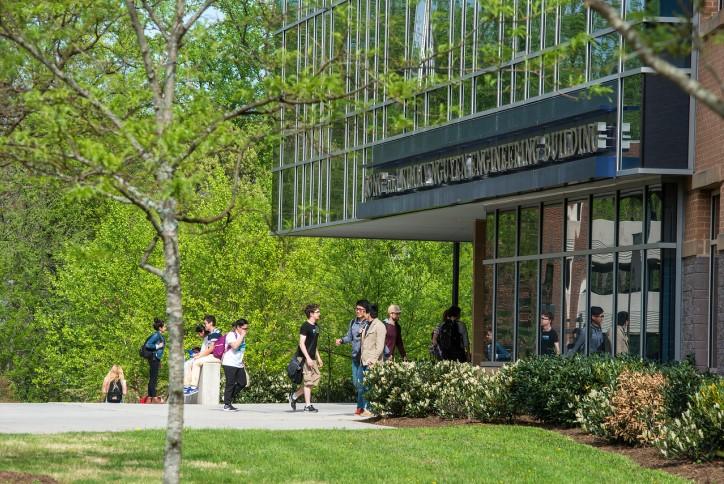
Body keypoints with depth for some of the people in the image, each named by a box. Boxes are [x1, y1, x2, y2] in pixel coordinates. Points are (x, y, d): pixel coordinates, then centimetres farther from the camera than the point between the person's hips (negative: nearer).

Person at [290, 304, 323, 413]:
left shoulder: (315, 326, 16)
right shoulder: (305, 326, -12)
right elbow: (301, 343, -17)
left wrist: (318, 358, 22)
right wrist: (308, 358, -23)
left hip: (311, 358, 9)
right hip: (304, 357, -9)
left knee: (316, 377, 8)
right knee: (308, 380, -8)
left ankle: (294, 396, 20)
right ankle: (307, 405, -4)